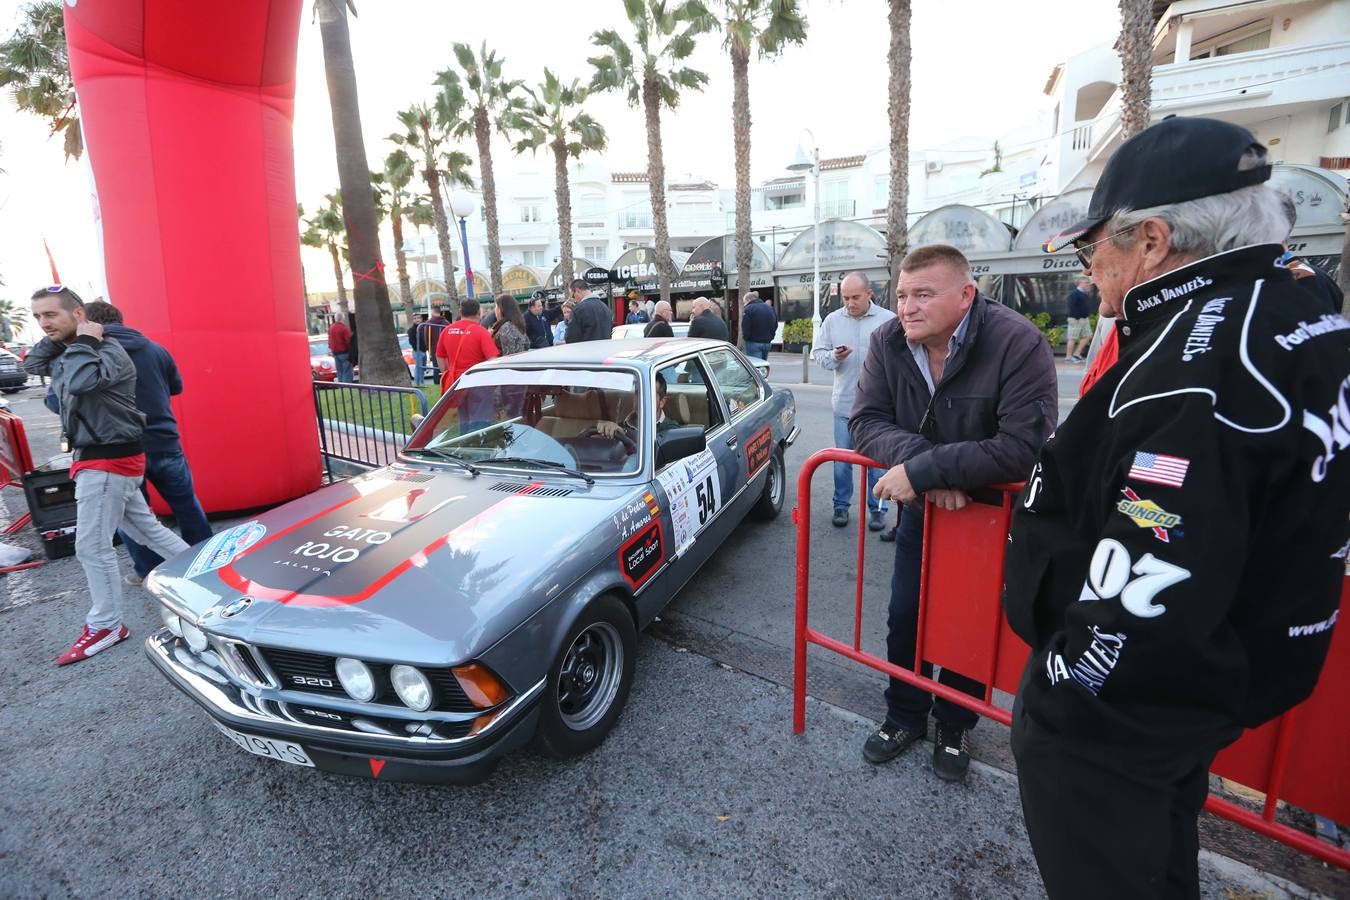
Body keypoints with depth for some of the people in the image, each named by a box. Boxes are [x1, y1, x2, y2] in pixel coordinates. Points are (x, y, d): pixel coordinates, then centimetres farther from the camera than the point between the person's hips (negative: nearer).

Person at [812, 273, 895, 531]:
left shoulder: (889, 320, -2)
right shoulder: (832, 320, 4)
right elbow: (817, 352, 6)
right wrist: (833, 356, -12)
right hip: (844, 402, 2)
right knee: (842, 459, 10)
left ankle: (877, 508, 21)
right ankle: (841, 505, 25)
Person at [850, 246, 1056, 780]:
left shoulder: (1018, 343, -28)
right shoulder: (888, 342, -14)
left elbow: (1025, 447, -35)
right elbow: (866, 421, -16)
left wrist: (923, 469, -37)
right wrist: (922, 461, -34)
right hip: (922, 505, 4)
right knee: (904, 617, 12)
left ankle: (954, 726, 36)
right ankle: (905, 717, 34)